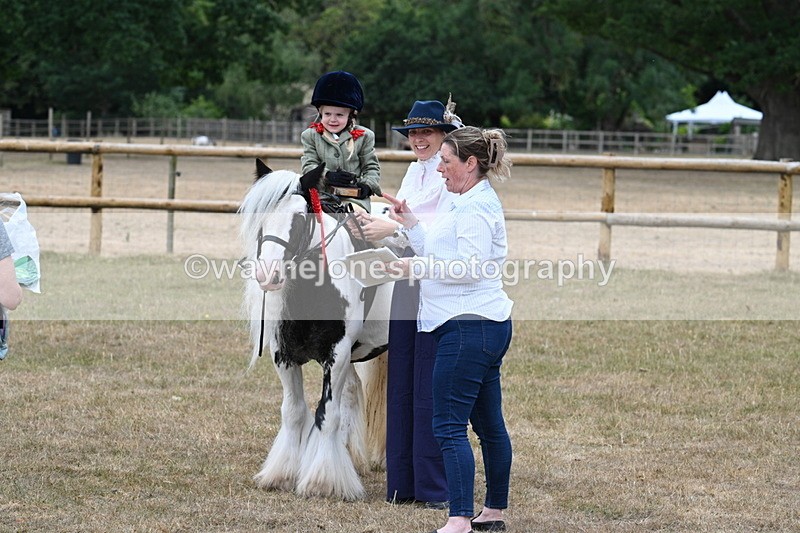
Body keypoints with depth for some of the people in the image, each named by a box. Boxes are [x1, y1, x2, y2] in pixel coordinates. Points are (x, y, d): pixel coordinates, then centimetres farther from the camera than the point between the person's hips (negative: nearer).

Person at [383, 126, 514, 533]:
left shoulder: (477, 207, -14)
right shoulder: (469, 203, 20)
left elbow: (470, 267, -22)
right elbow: (441, 255, 22)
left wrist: (419, 268, -15)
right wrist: (409, 224, 15)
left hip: (469, 328, -11)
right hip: (487, 327, 11)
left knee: (449, 426, -14)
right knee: (488, 423, 17)